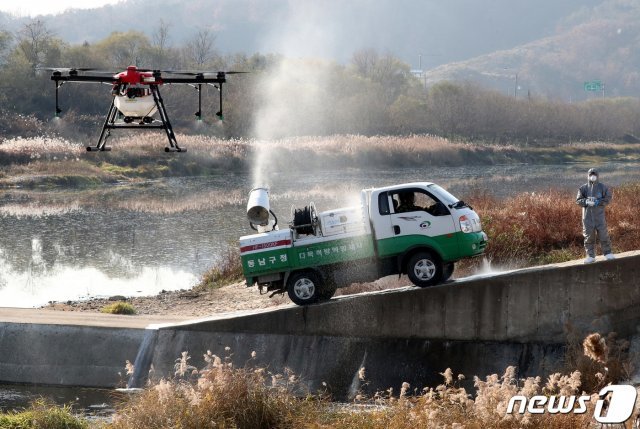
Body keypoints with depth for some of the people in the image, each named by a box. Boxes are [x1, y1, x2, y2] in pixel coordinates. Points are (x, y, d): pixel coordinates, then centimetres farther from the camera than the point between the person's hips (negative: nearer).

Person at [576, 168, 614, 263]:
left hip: (599, 214, -1)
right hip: (588, 215, 1)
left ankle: (607, 253, 12)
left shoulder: (603, 187, 2)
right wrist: (586, 202, -18)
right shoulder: (583, 188, 4)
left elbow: (608, 198, -2)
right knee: (588, 236, 4)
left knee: (603, 234, -1)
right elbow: (578, 200, 1)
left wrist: (598, 202, -17)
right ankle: (590, 256, 11)